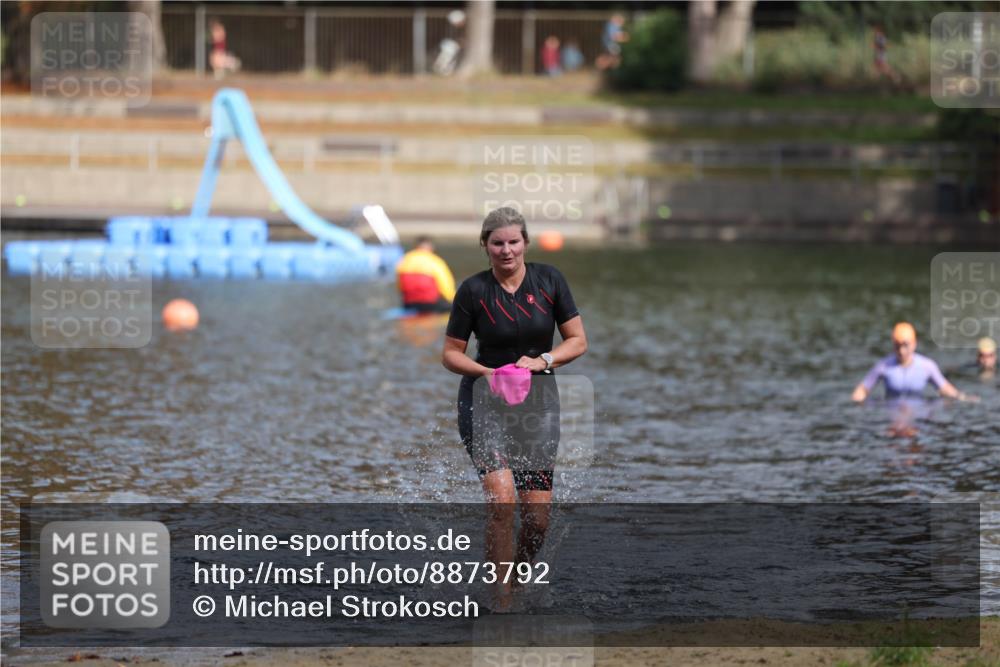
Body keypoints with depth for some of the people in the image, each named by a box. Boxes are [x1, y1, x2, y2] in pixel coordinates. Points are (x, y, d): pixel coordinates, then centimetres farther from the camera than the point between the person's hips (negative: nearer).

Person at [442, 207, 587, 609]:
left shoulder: (549, 280, -1)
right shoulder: (474, 290, -6)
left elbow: (577, 340, 4)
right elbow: (450, 354, 0)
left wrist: (542, 360, -14)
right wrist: (491, 373, -17)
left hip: (538, 400, 3)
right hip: (485, 399, -3)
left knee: (538, 517, -2)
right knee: (502, 499, -22)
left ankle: (519, 577, 24)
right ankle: (501, 599, -16)